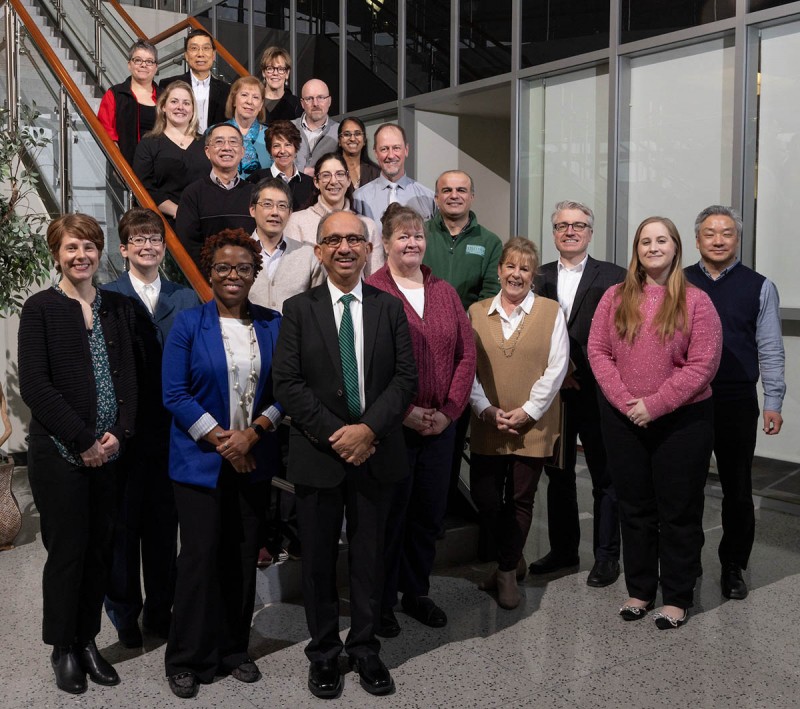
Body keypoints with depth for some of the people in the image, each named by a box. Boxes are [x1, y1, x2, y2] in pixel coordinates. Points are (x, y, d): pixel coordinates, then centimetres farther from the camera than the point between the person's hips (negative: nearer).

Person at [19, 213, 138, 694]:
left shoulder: (118, 308, 9)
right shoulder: (40, 308, -3)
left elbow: (129, 378, 7)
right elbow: (35, 386, -10)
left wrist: (118, 433, -7)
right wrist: (82, 441, -13)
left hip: (109, 452, 4)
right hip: (58, 453, -4)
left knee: (99, 548, 10)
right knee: (66, 550, 4)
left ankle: (88, 641, 26)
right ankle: (63, 649, 21)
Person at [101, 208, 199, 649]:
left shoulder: (186, 299, 6)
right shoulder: (106, 298, -2)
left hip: (172, 432, 2)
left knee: (164, 524, 13)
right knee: (123, 524, 9)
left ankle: (160, 610, 28)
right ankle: (124, 614, 26)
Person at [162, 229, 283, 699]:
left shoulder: (272, 325, 5)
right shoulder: (189, 324, -3)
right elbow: (176, 394, -7)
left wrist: (252, 434, -11)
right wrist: (220, 440, -13)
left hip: (254, 460, 3)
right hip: (202, 461, -3)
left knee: (244, 557, 10)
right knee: (201, 556, 0)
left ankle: (234, 650, 26)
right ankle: (189, 659, 17)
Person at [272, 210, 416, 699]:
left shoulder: (390, 308, 5)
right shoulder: (298, 309, 1)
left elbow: (407, 377, -1)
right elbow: (287, 383, -6)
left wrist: (369, 429, -14)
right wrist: (334, 434, -14)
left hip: (375, 452, 1)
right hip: (318, 453, -1)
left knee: (370, 557, 11)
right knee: (319, 560, 10)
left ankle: (366, 650, 27)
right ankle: (324, 654, 26)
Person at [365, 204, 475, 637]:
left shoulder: (444, 292, 12)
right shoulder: (372, 291, -6)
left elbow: (466, 355, 8)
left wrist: (450, 409, -3)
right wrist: (405, 411, -14)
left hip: (441, 423, 5)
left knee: (430, 512, 13)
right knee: (391, 512, 4)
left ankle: (416, 592, 30)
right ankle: (381, 601, 20)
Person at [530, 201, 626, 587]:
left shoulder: (613, 277, -1)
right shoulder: (538, 278, 9)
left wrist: (580, 373, -11)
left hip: (596, 392, -3)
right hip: (552, 391, 4)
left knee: (605, 477, 5)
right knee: (558, 474, 13)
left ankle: (607, 555, 18)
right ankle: (563, 549, 28)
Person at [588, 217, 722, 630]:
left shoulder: (695, 301, -5)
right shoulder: (615, 298, 5)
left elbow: (703, 364, -11)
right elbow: (598, 351, 0)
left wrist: (655, 405, -16)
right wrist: (624, 401, -12)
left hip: (682, 421, -3)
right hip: (623, 420, 3)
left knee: (679, 511, 8)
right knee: (634, 508, 13)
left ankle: (677, 598, 22)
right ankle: (640, 590, 28)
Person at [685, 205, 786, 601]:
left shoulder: (759, 287, 1)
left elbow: (770, 350, 1)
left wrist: (773, 403, -4)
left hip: (737, 404, 0)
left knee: (738, 491, 10)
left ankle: (733, 568, 27)